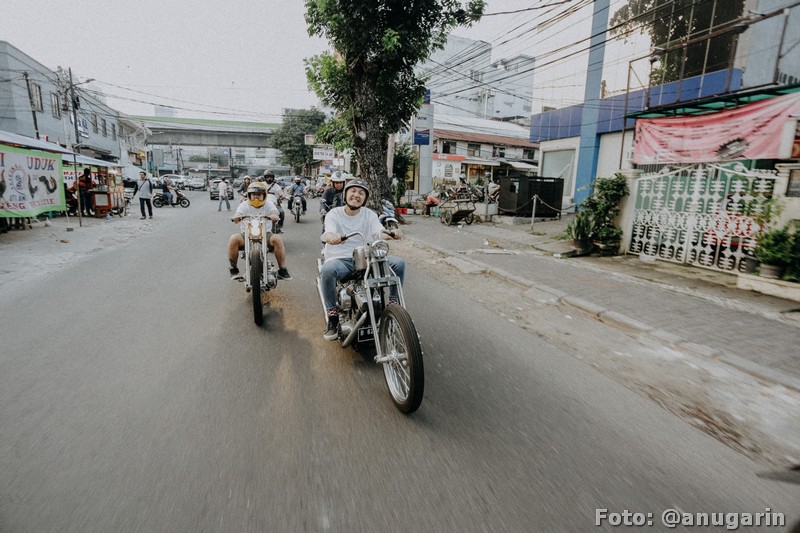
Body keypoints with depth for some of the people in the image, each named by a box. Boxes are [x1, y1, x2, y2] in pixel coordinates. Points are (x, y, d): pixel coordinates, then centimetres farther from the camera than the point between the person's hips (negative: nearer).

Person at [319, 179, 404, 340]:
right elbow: (328, 233, -16)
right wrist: (331, 237, -42)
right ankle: (332, 318, -21)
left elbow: (380, 232, -7)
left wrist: (391, 233, -31)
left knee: (398, 263, -17)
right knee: (327, 270, -38)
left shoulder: (369, 214, 11)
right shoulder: (334, 214, 3)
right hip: (340, 259, -3)